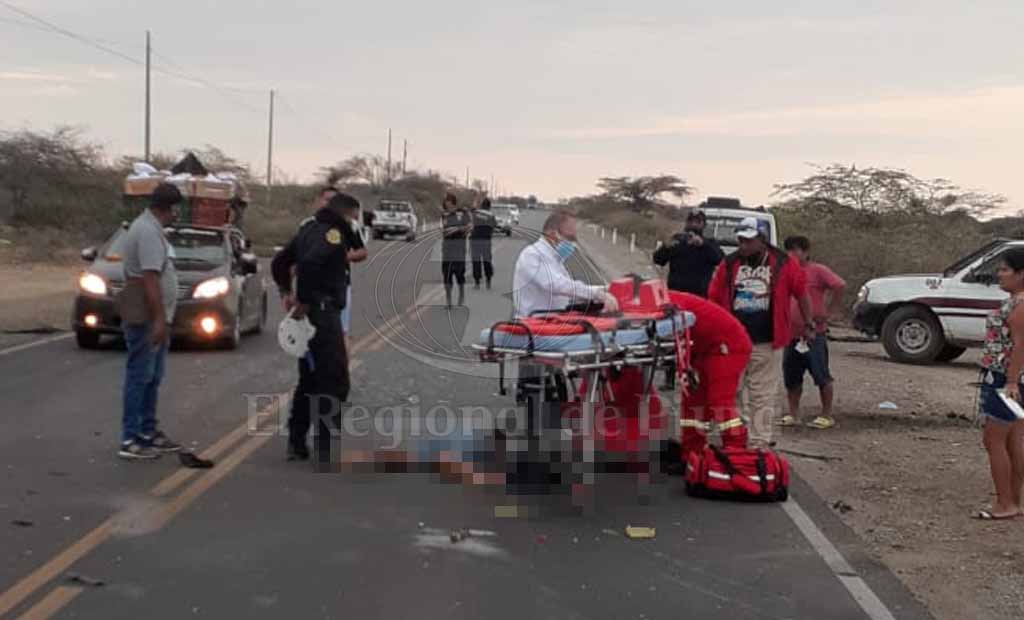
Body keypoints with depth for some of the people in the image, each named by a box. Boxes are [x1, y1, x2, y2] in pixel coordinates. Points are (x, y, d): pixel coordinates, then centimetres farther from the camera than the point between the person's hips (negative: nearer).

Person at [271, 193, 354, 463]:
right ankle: (327, 448, -4)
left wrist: (287, 292, 18)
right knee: (334, 381, -4)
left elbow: (279, 262, 22)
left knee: (309, 380, 18)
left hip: (308, 314, 10)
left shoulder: (309, 229, 16)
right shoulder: (333, 233, -13)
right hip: (323, 313, -10)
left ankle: (296, 443, 22)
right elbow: (310, 262, -30)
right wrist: (304, 301, -21)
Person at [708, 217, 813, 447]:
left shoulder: (783, 264, -1)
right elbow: (713, 299, 7)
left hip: (766, 343, -2)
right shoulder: (728, 265, 3)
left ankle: (760, 441, 13)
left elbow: (801, 294, 8)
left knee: (763, 395, 5)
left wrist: (809, 325, 11)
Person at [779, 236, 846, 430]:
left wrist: (830, 311, -16)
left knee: (821, 375, -2)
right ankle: (793, 414, 20)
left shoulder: (817, 270, -6)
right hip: (792, 334, 7)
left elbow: (839, 285, -17)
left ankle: (827, 415, 7)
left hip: (814, 333, -7)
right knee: (791, 377, 10)